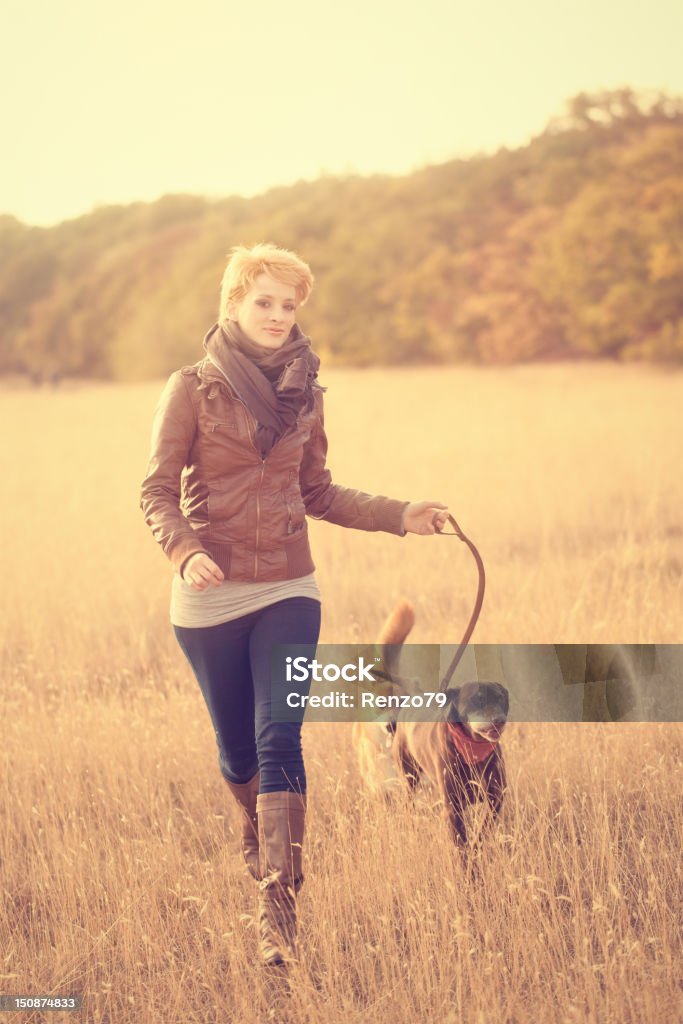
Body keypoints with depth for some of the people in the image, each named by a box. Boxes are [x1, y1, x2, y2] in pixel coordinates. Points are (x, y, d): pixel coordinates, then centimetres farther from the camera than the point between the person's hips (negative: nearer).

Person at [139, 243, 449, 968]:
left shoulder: (304, 392, 6)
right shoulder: (193, 389, -5)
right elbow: (157, 492, -7)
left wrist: (399, 517, 5)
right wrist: (186, 552, -25)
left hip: (287, 593, 2)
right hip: (210, 596, -2)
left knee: (280, 739, -12)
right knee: (237, 747, 11)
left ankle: (277, 903, -14)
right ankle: (257, 836, 44)